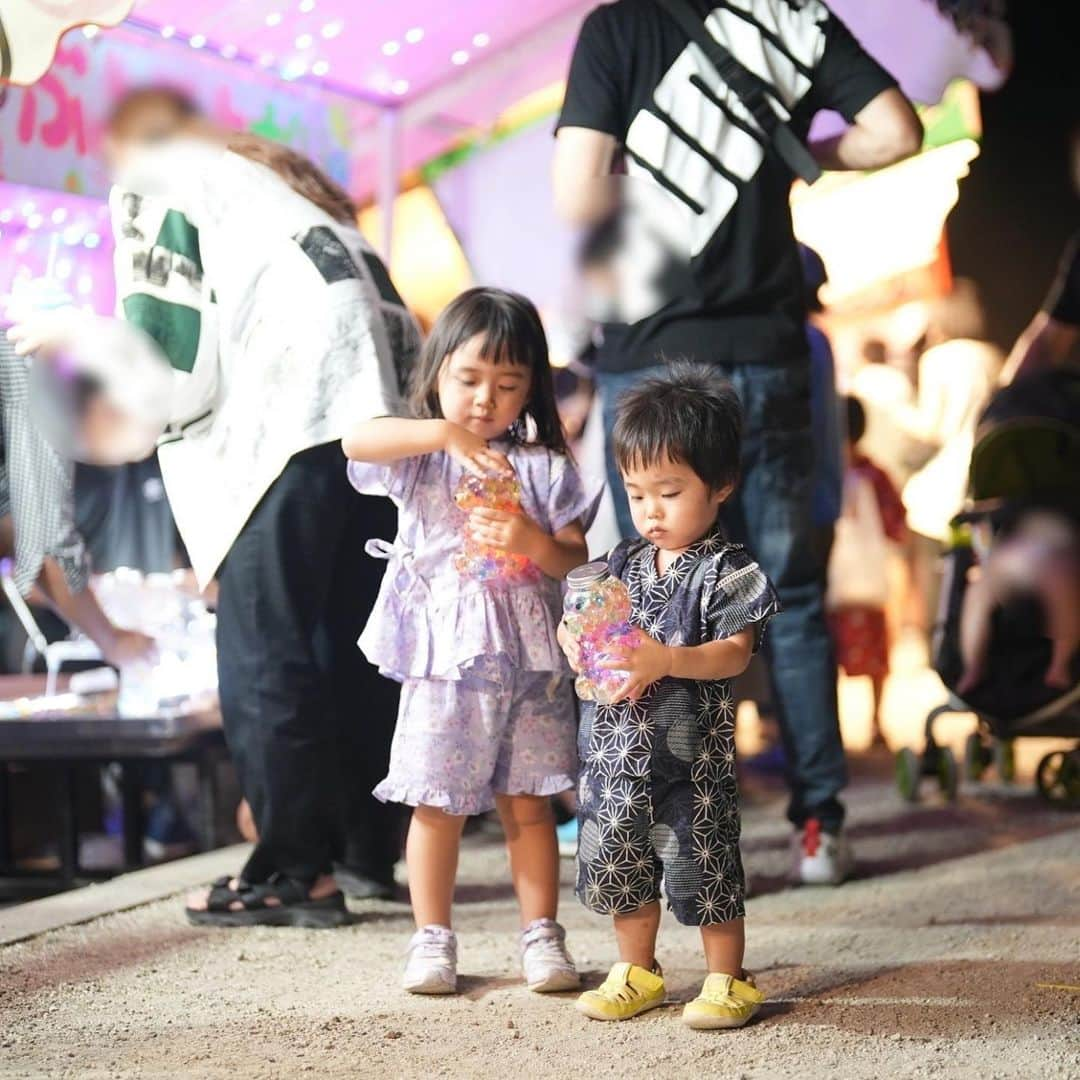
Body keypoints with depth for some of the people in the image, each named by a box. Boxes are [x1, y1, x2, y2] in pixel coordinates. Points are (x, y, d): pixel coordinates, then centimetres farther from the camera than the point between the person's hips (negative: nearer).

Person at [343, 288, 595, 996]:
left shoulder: (545, 467, 7)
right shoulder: (420, 455, 2)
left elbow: (576, 561, 2)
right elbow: (357, 441, -20)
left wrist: (533, 541, -19)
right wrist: (446, 433, -29)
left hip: (529, 659, 1)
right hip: (444, 656, -1)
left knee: (528, 803, 7)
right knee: (439, 804, 2)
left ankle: (542, 934, 17)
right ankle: (433, 938, 15)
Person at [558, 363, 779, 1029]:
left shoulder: (727, 570, -9)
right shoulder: (625, 562, 8)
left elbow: (735, 653, -17)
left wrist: (665, 660, -32)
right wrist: (578, 642, -11)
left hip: (692, 753, -6)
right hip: (616, 748, 6)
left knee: (706, 868, 1)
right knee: (622, 866, 14)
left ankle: (728, 980, 17)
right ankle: (638, 973, 30)